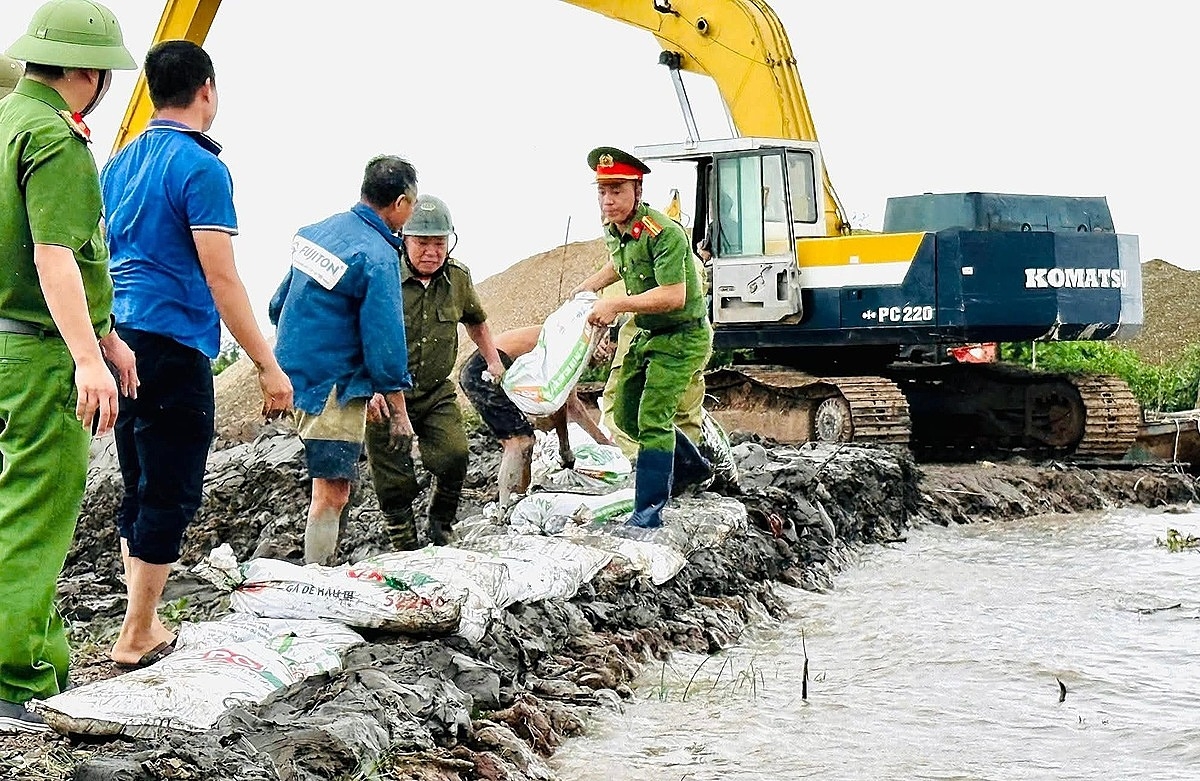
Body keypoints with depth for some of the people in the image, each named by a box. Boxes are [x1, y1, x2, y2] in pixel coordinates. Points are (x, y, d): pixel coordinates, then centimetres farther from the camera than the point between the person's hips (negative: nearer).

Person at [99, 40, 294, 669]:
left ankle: (145, 625, 19)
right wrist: (268, 366, -13)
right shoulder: (201, 167, -11)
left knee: (139, 489, 14)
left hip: (123, 339, 8)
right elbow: (220, 277, -15)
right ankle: (136, 639, 1)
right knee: (170, 495, -2)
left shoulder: (119, 164, 14)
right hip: (175, 346, -8)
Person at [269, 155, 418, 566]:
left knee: (329, 487, 21)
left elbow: (279, 305, 17)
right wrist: (398, 411, -10)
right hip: (333, 388, -9)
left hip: (295, 373, 9)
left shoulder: (318, 231, 8)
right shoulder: (376, 255, -17)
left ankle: (323, 563, 27)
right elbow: (384, 339, -17)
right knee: (332, 493, -6)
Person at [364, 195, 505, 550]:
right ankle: (406, 551, 21)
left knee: (454, 457, -17)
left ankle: (441, 532, 7)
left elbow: (476, 321, 22)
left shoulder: (458, 277, 0)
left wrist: (493, 362, 17)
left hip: (436, 392, 3)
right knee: (394, 482, 1)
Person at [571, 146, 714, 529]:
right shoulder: (614, 229, 3)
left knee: (652, 419, -15)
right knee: (626, 414, 16)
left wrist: (616, 304, -31)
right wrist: (588, 286, 19)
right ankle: (691, 465, 36)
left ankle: (649, 512, -11)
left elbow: (673, 296, -33)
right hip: (647, 335, 10)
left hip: (682, 337, -9)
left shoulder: (664, 233, -26)